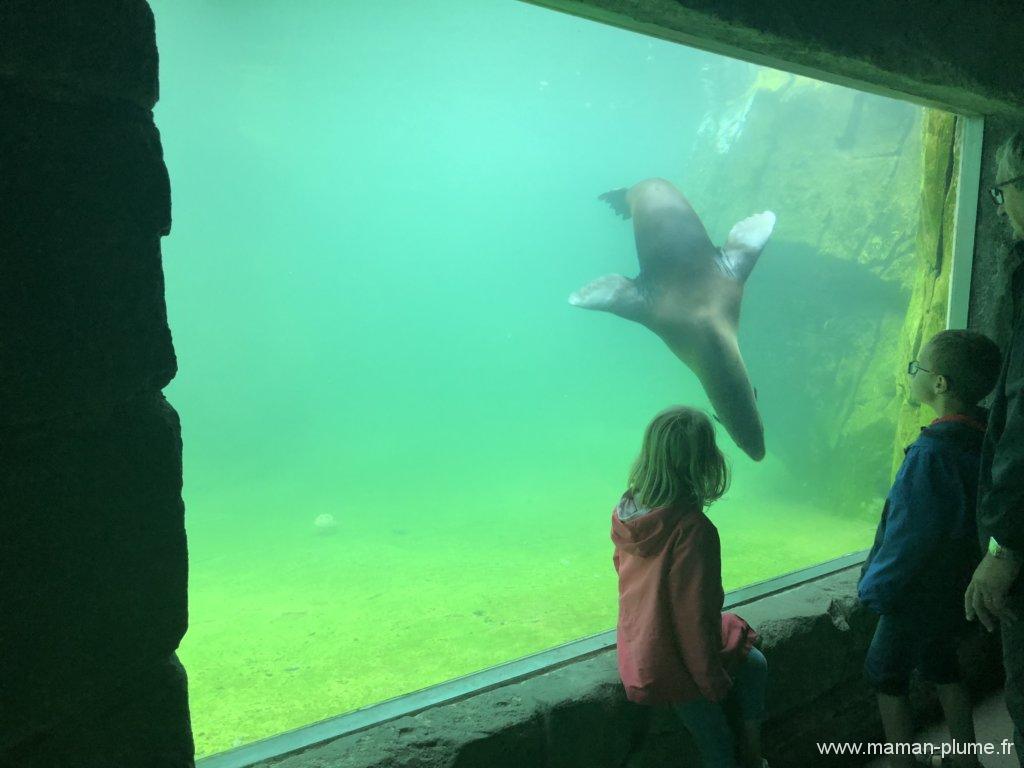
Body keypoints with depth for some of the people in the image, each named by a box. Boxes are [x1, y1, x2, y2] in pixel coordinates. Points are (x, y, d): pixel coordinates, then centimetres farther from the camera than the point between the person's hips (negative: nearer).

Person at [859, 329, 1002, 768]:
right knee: (941, 666, 27)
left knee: (886, 675, 12)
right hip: (960, 590, 8)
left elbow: (909, 538, -27)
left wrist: (874, 587, -12)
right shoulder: (986, 436, -6)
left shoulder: (932, 453, -33)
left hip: (919, 597, -8)